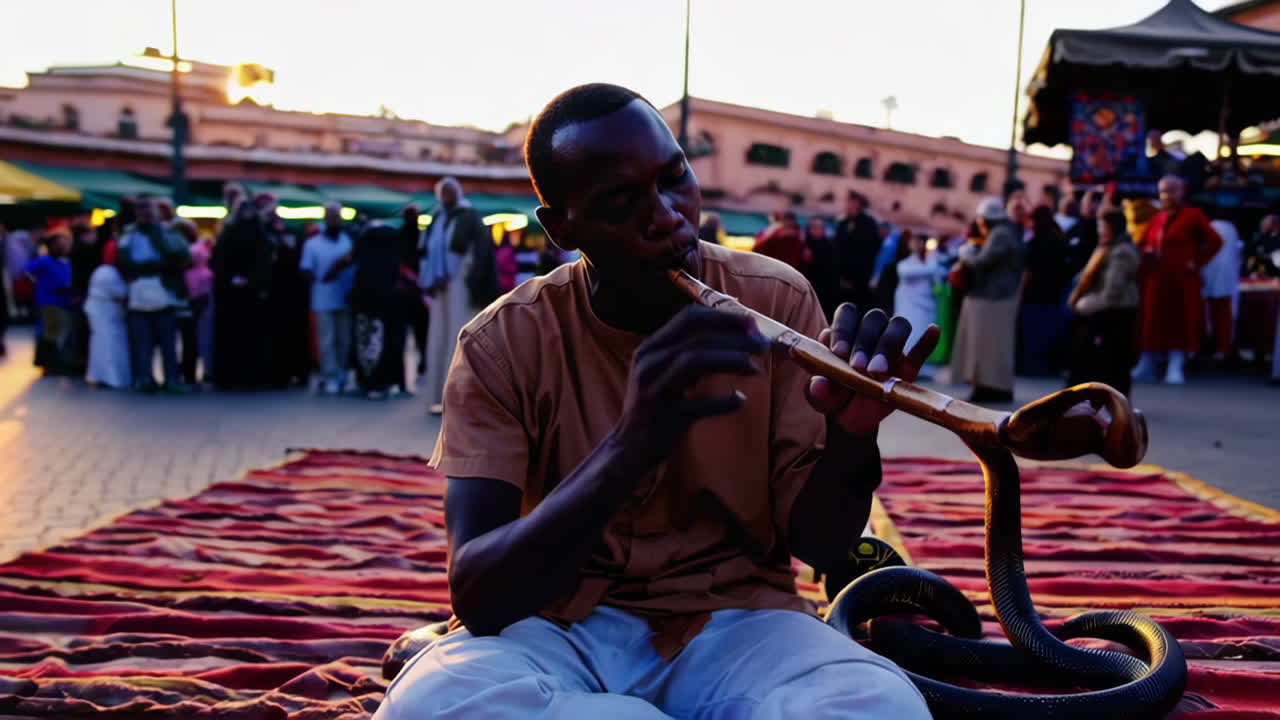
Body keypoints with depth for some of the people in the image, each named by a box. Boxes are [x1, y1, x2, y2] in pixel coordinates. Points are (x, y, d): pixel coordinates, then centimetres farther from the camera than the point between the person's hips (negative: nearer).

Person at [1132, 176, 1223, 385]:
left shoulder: (1193, 216, -2)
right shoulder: (1157, 218, 14)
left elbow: (1215, 241, -5)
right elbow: (1143, 243, 20)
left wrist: (1198, 262, -9)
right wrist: (1146, 252, -2)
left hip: (1181, 280, -5)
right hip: (1156, 279, 5)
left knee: (1180, 322, -3)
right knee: (1153, 322, 7)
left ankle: (1176, 369, -2)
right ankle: (1147, 366, 13)